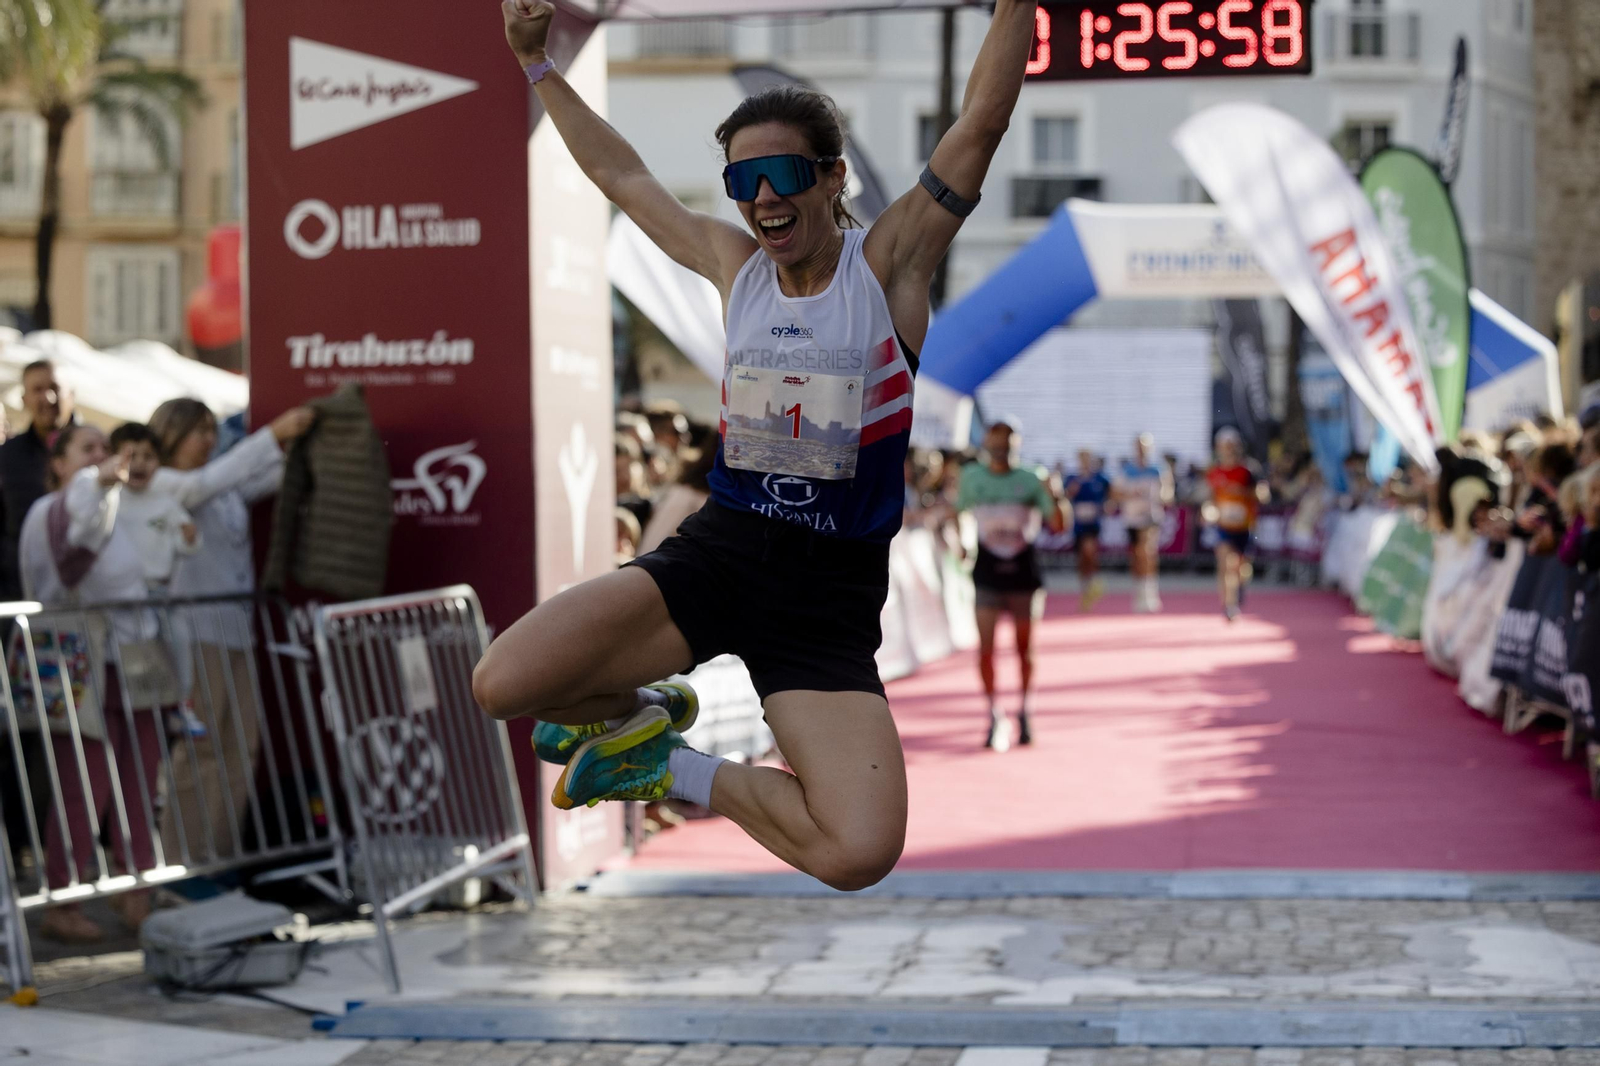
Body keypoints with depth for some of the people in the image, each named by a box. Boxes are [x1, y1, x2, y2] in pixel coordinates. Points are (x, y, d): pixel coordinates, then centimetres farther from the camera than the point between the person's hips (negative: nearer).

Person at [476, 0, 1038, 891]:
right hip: (720, 549, 3)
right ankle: (639, 712, 13)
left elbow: (983, 123, -12)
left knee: (860, 856, -24)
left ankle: (676, 769, 6)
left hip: (834, 594, -2)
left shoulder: (888, 260, -1)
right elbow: (620, 173, 23)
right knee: (501, 686, -22)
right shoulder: (735, 263, 9)